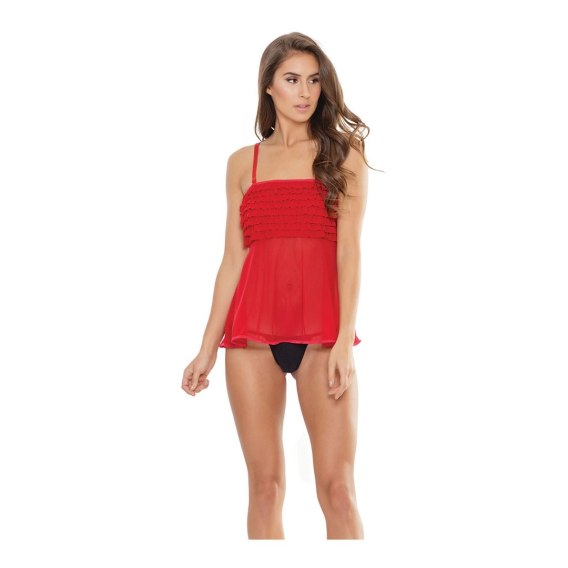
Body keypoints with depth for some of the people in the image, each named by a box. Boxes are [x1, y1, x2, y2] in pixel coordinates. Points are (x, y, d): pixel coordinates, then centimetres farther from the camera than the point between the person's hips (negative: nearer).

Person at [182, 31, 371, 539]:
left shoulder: (343, 154, 8)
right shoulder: (244, 163, 14)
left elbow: (349, 249, -2)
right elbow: (233, 258, 11)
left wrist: (344, 339, -13)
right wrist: (208, 348, 6)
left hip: (322, 330, -2)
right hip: (253, 327, 2)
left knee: (338, 488, -7)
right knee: (265, 485, 2)